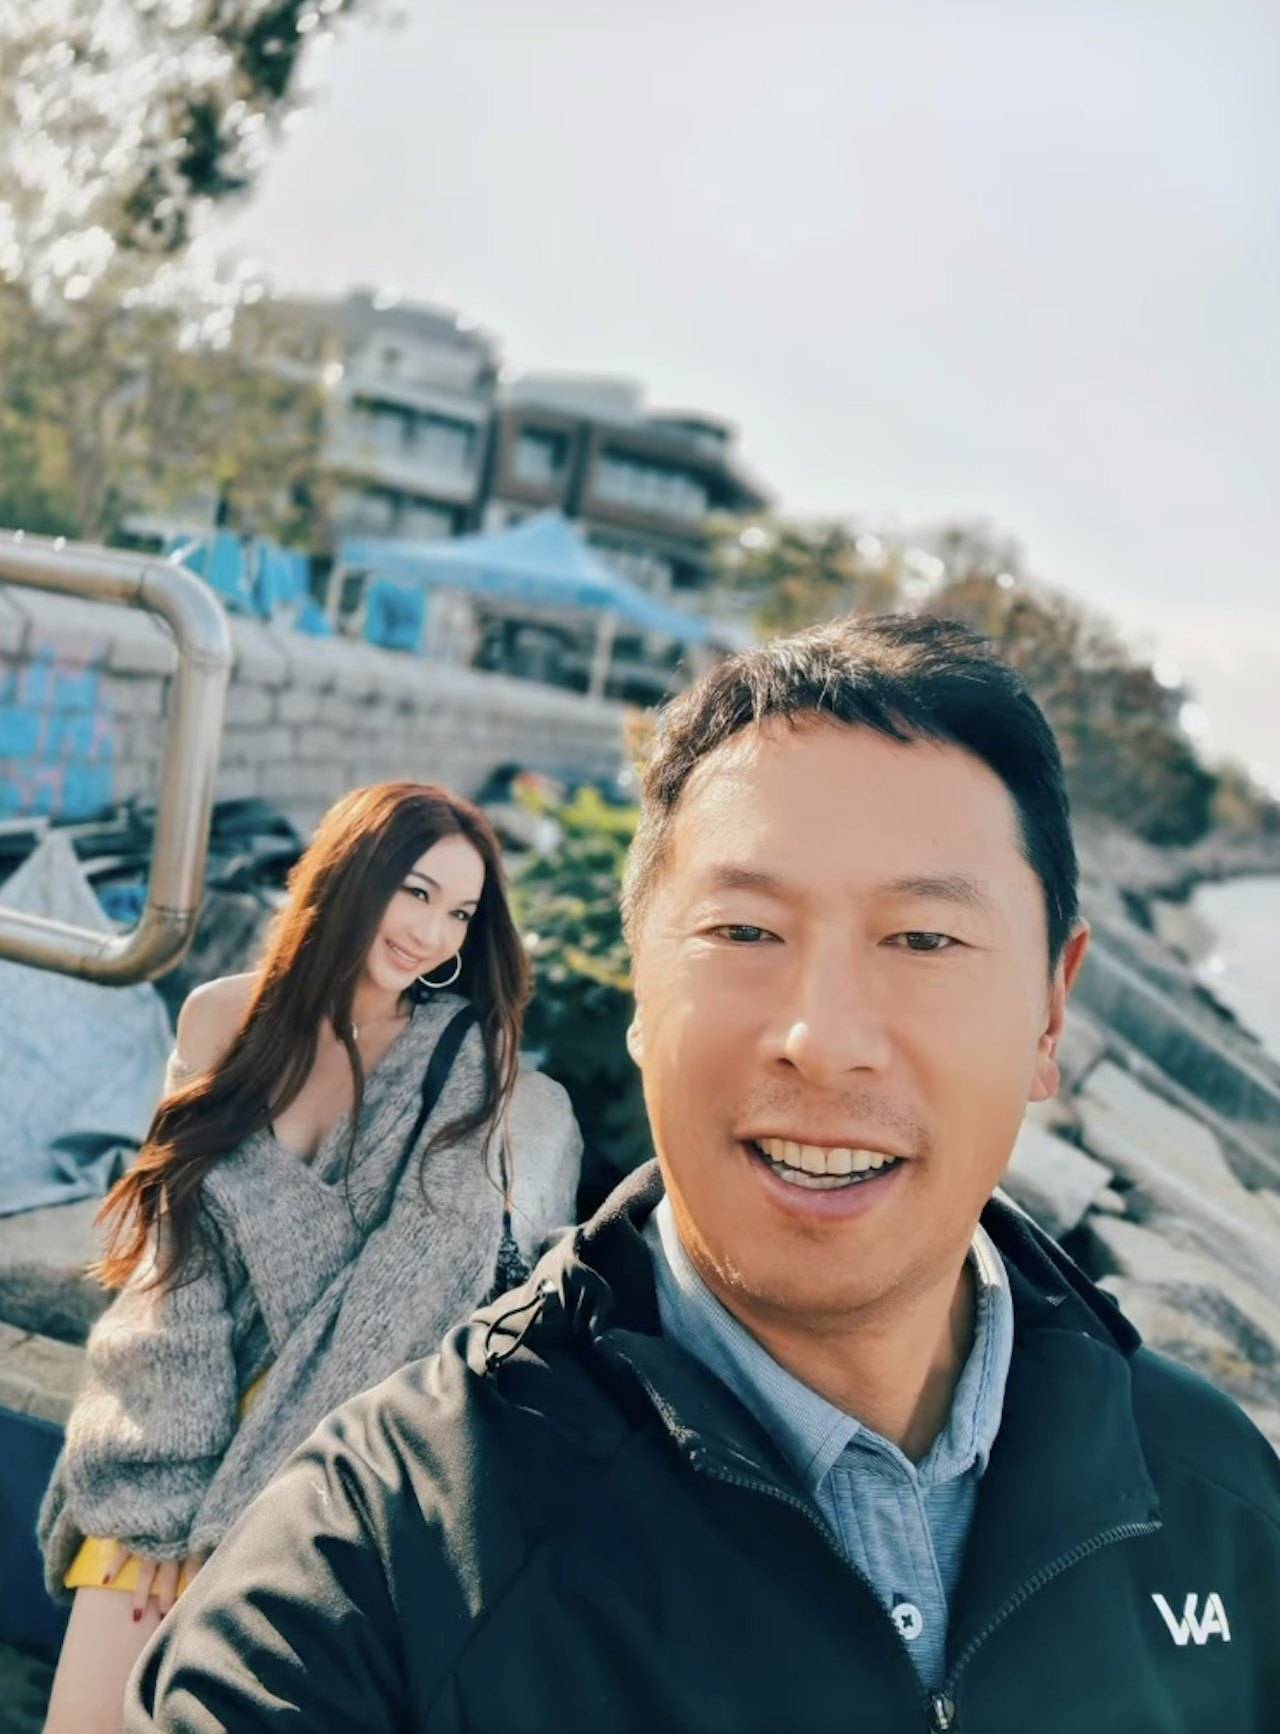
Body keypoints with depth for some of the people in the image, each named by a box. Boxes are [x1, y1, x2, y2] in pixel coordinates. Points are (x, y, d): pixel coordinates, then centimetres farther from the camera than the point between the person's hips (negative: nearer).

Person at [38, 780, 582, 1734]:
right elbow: (173, 1271, -1)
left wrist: (236, 1512, -15)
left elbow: (407, 1295, -12)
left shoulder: (465, 1057, -6)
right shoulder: (224, 1021, 0)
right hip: (202, 1431, 2)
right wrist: (162, 1495, -9)